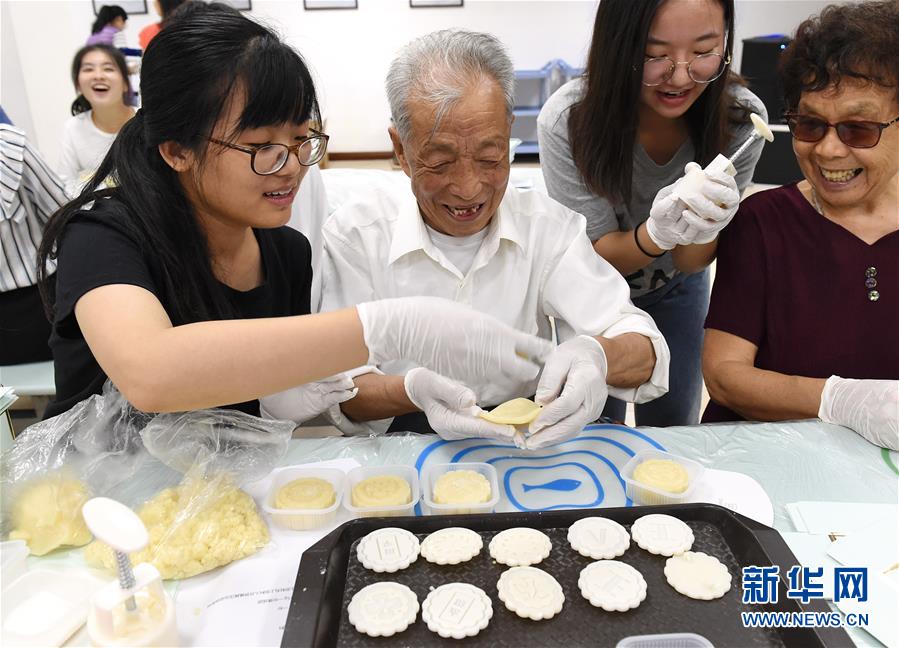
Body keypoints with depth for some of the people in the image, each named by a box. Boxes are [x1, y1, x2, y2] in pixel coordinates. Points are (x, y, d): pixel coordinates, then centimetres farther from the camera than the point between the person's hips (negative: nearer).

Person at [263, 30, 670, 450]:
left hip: (529, 444, 2)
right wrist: (412, 389, -33)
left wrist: (596, 356, -33)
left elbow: (645, 351, -9)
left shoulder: (548, 224, -4)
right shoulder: (354, 235, -8)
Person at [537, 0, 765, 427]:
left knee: (672, 429, 19)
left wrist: (701, 231, -42)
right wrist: (655, 233, -44)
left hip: (674, 290, 2)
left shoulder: (742, 118, -25)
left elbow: (691, 264, -18)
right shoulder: (567, 120, -32)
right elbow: (596, 256, -22)